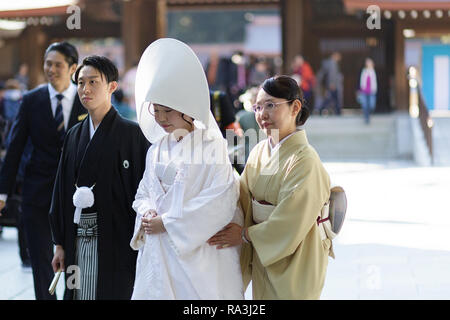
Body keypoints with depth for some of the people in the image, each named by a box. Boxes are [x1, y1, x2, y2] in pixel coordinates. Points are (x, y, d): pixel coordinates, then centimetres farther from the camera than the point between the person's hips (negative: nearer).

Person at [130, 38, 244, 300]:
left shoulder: (212, 146, -6)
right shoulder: (158, 149, 13)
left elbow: (220, 201, -15)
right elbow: (144, 194, 18)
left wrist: (167, 222, -14)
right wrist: (147, 213, -6)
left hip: (198, 252, -5)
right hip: (158, 255, 5)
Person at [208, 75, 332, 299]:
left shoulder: (304, 160, -20)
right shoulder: (260, 151, 4)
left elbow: (290, 223, -22)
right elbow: (244, 198, 3)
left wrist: (245, 235, -13)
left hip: (294, 261, -7)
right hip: (262, 256, 7)